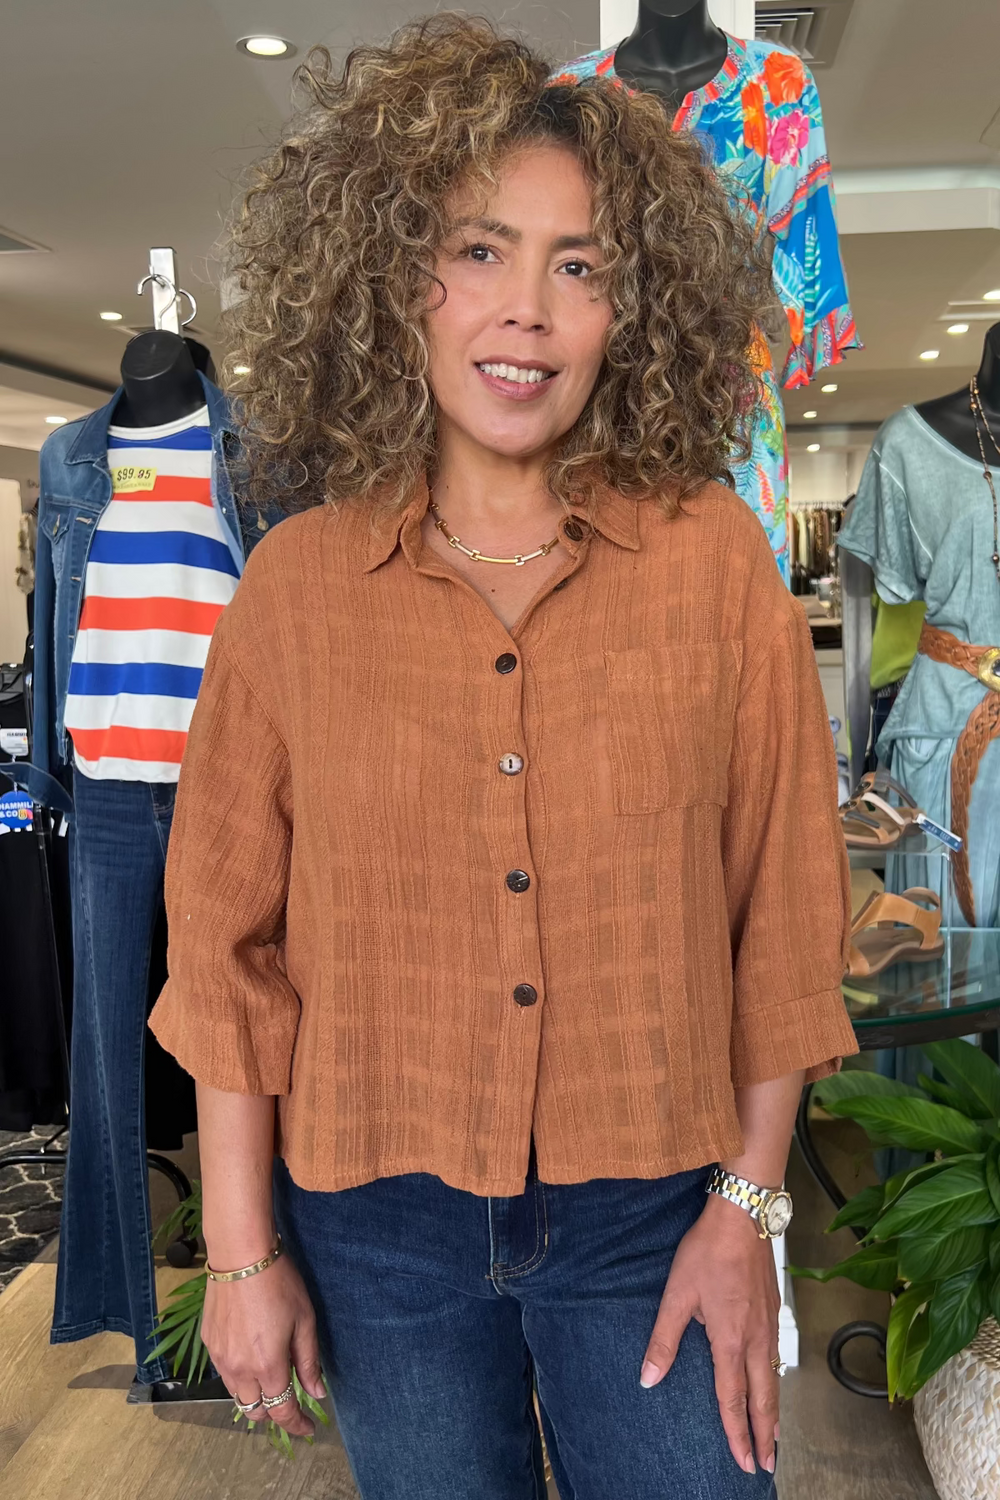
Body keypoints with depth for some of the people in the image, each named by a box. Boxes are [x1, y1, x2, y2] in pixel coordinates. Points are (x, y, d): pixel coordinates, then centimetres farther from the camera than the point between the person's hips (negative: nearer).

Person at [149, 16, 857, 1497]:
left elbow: (780, 909, -3)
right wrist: (242, 1250, 0)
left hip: (648, 1213, 0)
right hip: (378, 1220, 1)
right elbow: (229, 939, -1)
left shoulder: (714, 555, -6)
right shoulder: (298, 581, -5)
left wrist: (749, 1205, -4)